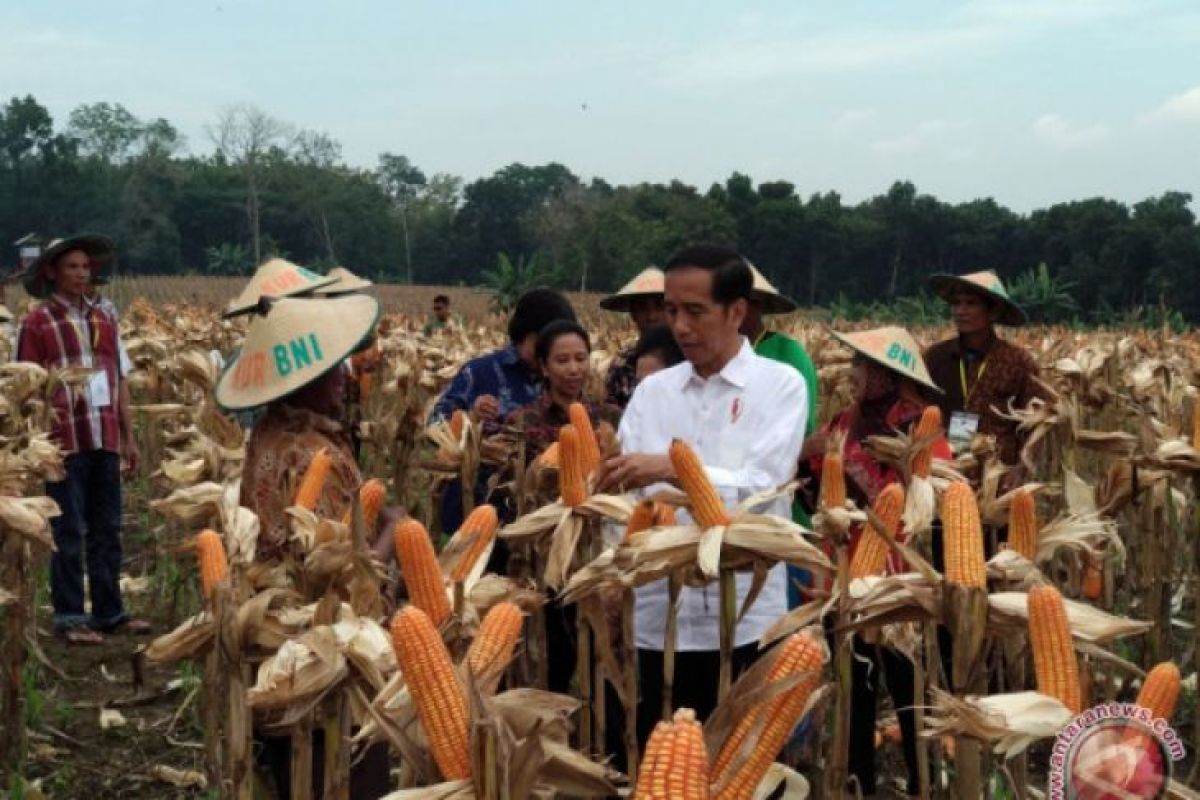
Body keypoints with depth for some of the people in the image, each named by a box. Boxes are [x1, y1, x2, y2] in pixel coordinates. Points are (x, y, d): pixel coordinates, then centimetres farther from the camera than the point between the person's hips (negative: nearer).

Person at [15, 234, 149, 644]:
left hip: (105, 441, 5)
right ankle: (69, 617, 9)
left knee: (106, 530, 10)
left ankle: (109, 612, 19)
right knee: (68, 533, 1)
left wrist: (127, 435, 15)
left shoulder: (103, 320, 12)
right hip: (63, 442, -5)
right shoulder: (36, 323, -4)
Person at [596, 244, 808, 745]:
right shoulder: (652, 390, 10)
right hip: (660, 616, 4)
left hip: (745, 618, -3)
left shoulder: (780, 385, -2)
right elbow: (628, 491, 5)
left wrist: (673, 468, -25)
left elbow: (762, 487, -15)